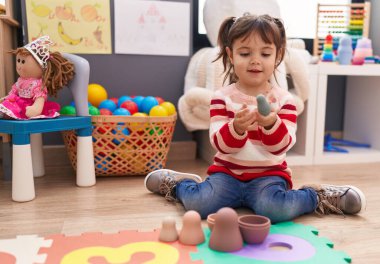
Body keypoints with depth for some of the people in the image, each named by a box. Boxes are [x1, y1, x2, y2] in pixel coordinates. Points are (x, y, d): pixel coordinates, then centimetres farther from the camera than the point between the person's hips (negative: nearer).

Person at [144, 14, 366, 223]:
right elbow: (221, 145, -12)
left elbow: (281, 146, -12)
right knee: (198, 203, -25)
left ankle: (316, 196, 0)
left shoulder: (284, 99, -3)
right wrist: (237, 127, -35)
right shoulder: (222, 97, -3)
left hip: (268, 175, 0)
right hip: (227, 173, 1)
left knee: (274, 209, -31)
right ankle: (179, 183, 11)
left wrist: (270, 123, -34)